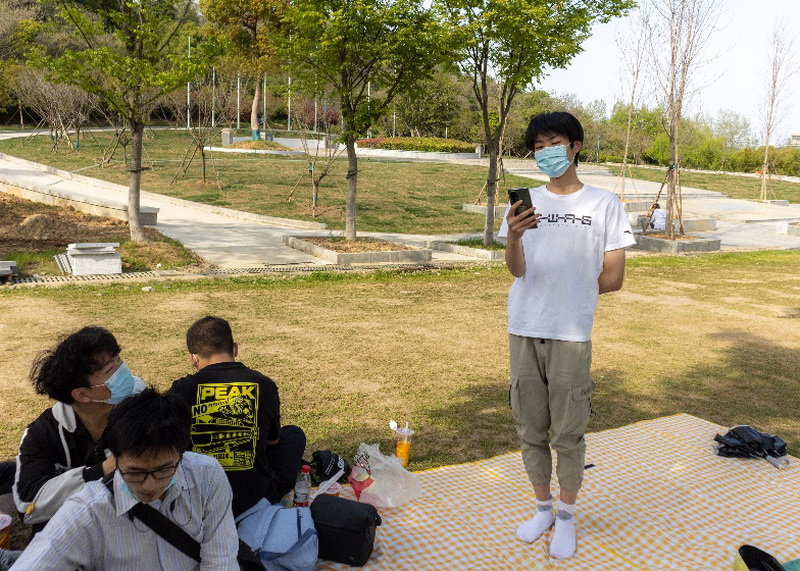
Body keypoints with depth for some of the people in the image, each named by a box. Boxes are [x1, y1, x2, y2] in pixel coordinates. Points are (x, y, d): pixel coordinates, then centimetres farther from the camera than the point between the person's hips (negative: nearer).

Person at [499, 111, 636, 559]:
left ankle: (568, 518, 24)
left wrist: (568, 295, 4)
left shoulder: (604, 204, 0)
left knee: (567, 434, 5)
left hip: (571, 335, -2)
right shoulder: (526, 202, 6)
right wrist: (513, 237, -26)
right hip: (524, 331, 3)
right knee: (531, 430, 12)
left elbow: (612, 278, -1)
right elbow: (517, 270, -7)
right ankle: (543, 509, 30)